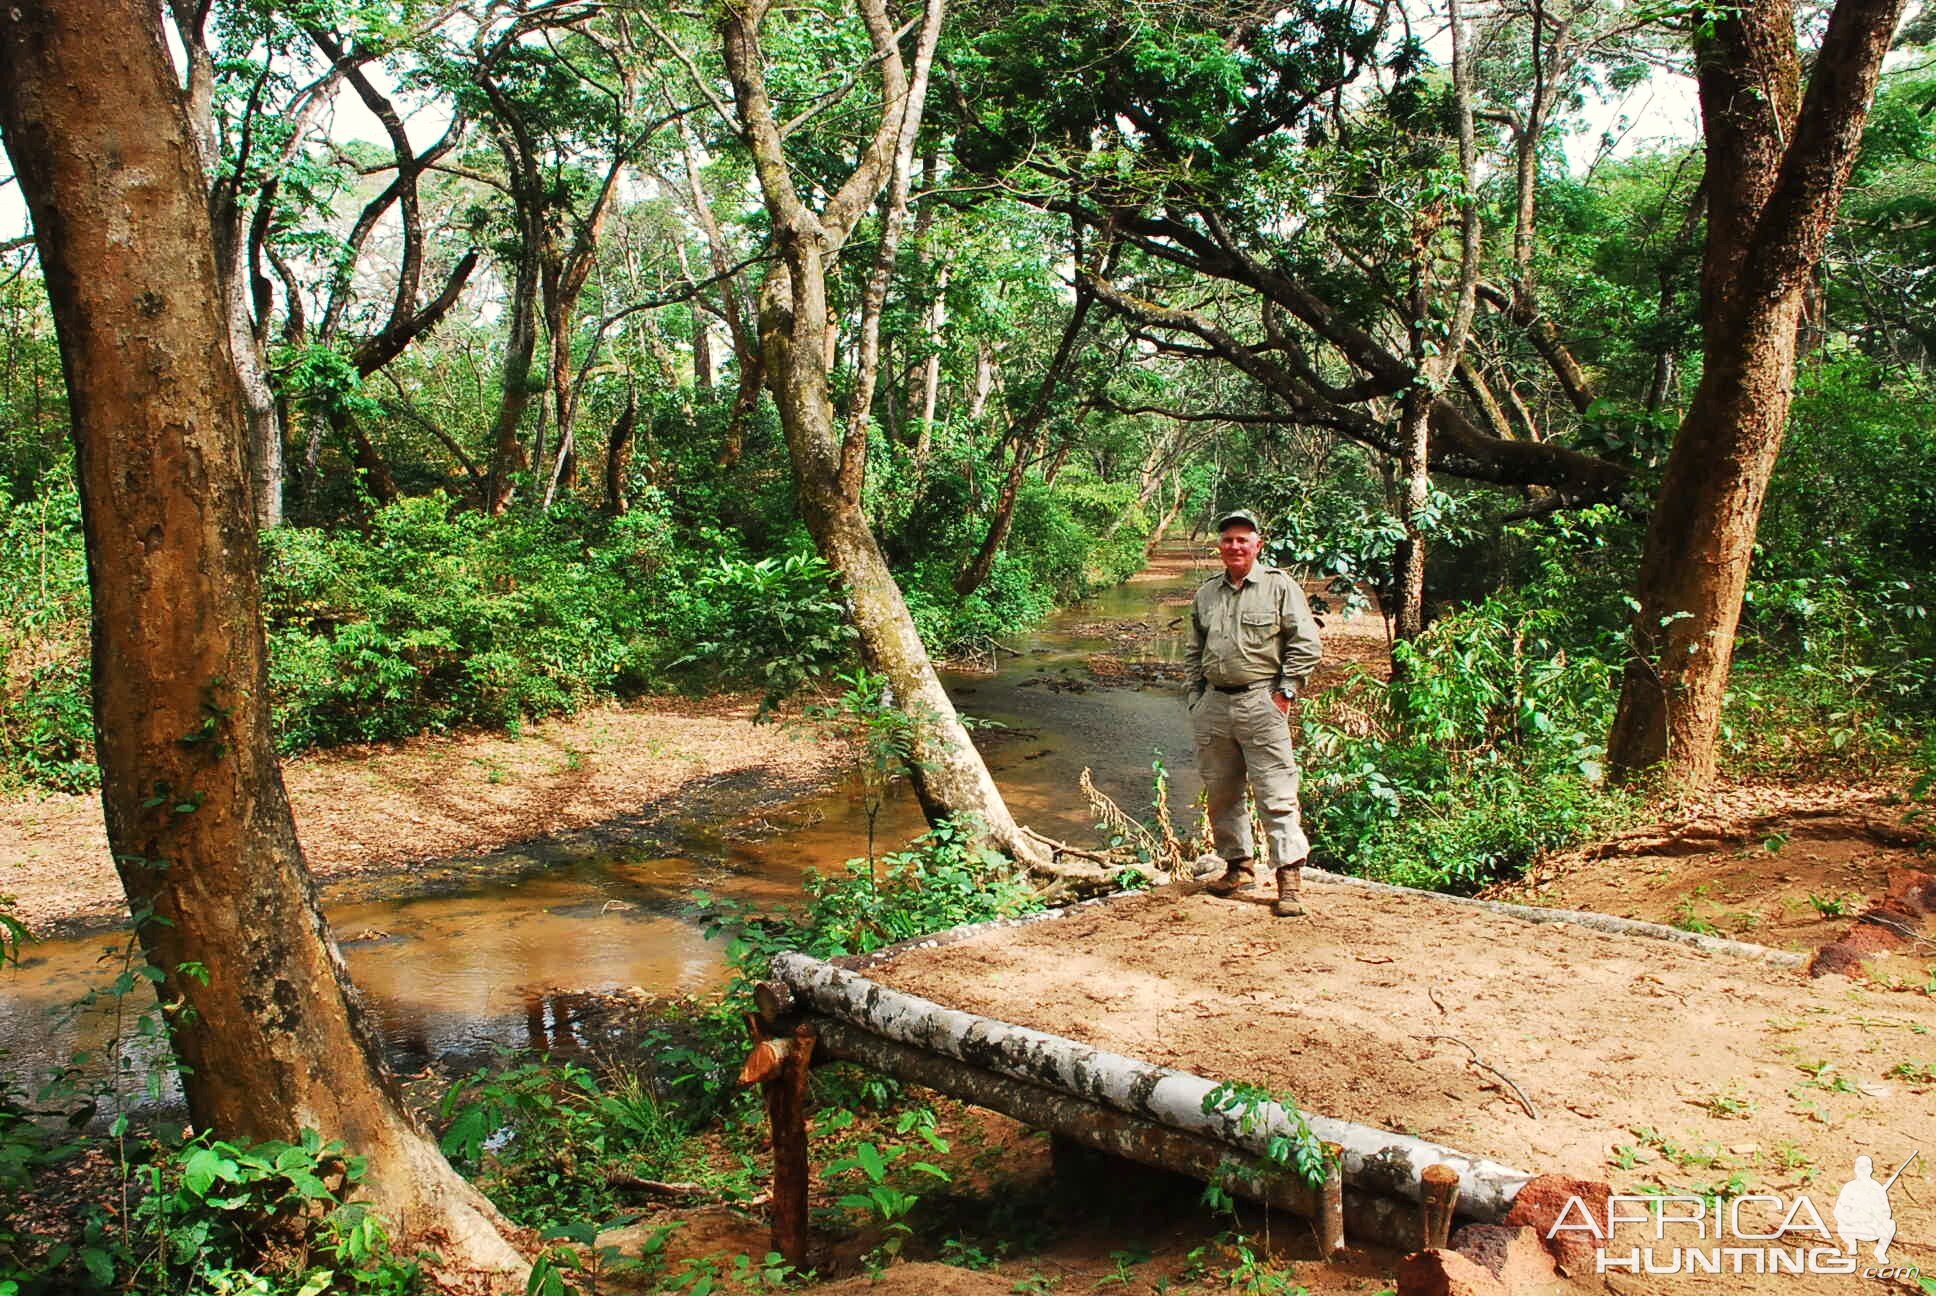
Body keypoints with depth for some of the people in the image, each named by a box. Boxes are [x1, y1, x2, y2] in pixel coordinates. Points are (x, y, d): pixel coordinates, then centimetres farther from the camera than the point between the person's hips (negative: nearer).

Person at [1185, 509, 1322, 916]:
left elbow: (1306, 644, -3)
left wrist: (1285, 692, -8)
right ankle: (1239, 865, 25)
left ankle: (1289, 880, -6)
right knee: (1220, 793, 11)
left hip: (1261, 703, -5)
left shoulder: (1279, 586, 0)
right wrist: (1195, 700, 13)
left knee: (1277, 795, -7)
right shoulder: (1205, 594, 15)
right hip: (1213, 705, 6)